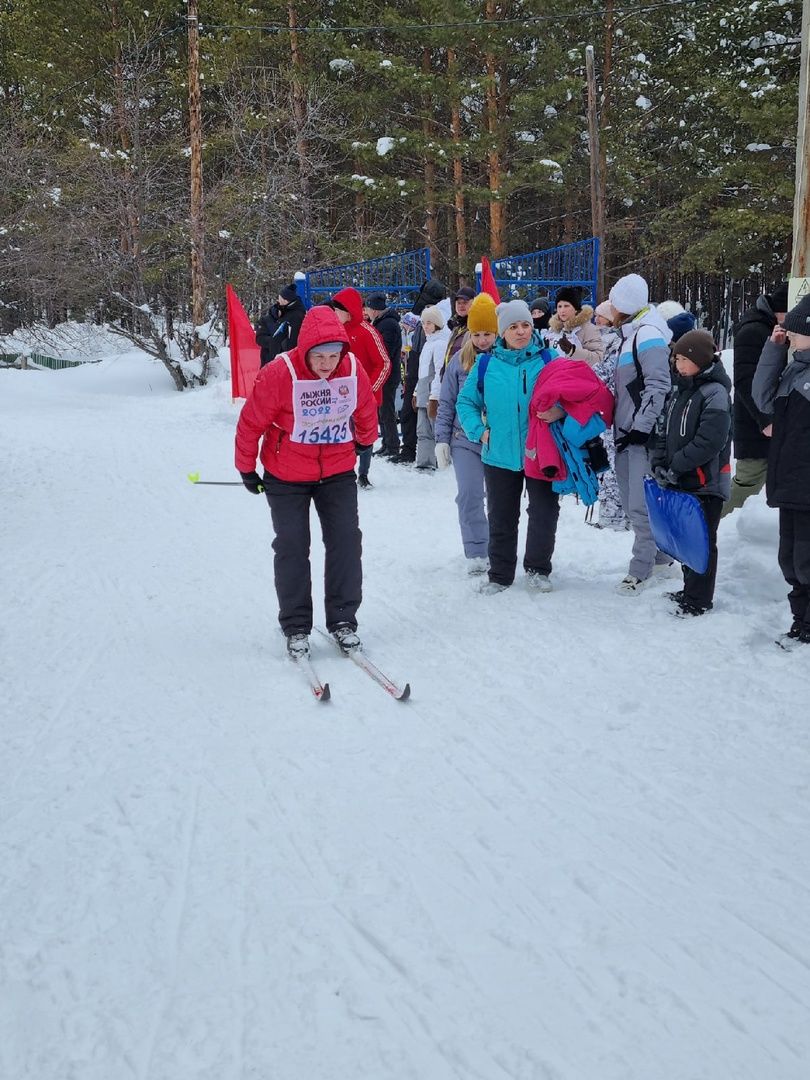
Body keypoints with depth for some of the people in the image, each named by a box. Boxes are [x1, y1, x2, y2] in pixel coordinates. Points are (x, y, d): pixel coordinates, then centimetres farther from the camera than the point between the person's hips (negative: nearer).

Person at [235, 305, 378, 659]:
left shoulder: (354, 370, -14)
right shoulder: (279, 374, -24)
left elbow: (366, 411, 8)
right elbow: (251, 422, -12)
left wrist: (365, 441, 26)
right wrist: (246, 469, -1)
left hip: (338, 472, 3)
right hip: (286, 476, -2)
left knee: (346, 541, -1)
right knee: (292, 547, 1)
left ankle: (343, 619, 11)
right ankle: (296, 626, 13)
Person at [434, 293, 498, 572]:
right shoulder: (459, 362, 3)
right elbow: (446, 404, 7)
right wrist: (442, 439, 2)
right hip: (465, 439, 1)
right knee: (469, 495, -6)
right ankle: (476, 553, 2)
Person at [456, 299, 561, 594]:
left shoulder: (549, 358, -2)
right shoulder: (487, 364, 0)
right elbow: (466, 401, 10)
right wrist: (479, 431, -2)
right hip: (500, 455, 1)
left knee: (544, 513, 6)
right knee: (501, 517, 11)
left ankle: (537, 569, 24)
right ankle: (500, 574, 23)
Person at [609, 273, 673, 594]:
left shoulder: (648, 335, -12)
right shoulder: (631, 335, 19)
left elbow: (658, 386, -19)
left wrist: (641, 428, -20)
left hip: (644, 436, -10)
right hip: (628, 434, 10)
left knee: (641, 505, -7)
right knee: (632, 502, 14)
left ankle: (641, 568, 0)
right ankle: (660, 554, 26)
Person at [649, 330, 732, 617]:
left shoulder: (715, 393, -15)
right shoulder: (678, 390, 10)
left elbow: (709, 441, -22)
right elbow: (663, 430, 13)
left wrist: (676, 466, -18)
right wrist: (659, 463, -1)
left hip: (706, 482, -8)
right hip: (681, 481, 8)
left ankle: (699, 599, 10)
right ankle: (690, 589, 31)